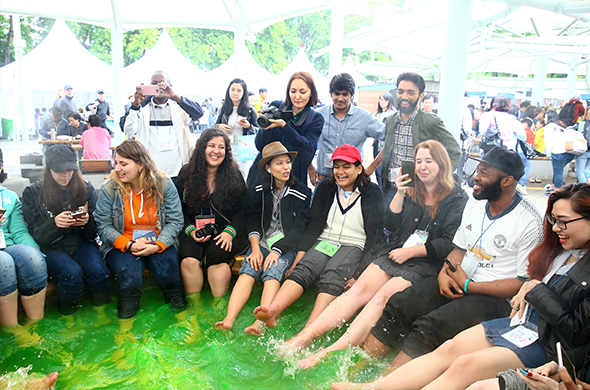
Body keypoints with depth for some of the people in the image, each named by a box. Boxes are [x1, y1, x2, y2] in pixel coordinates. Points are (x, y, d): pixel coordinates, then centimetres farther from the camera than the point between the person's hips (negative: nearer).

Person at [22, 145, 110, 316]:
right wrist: (54, 223, -22)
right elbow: (36, 234, 0)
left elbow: (94, 231, 8)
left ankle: (101, 315, -7)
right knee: (72, 273, -32)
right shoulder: (33, 193, 2)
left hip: (82, 243, 2)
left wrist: (86, 221, -16)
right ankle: (67, 319, -7)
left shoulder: (86, 189, 6)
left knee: (98, 270, -30)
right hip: (52, 248, -1)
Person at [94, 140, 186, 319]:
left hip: (159, 244, 0)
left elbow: (175, 221, -5)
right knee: (131, 279, -28)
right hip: (122, 245, 0)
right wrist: (129, 245, -19)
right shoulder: (109, 188, -3)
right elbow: (103, 225, -5)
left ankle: (179, 306, 5)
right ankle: (126, 316, 3)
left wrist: (157, 246, -20)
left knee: (168, 275, -27)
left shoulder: (164, 184, -4)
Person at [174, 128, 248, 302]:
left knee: (217, 254, -31)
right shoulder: (186, 174, 9)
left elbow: (242, 211, 4)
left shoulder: (234, 175, 7)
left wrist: (230, 231, -13)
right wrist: (191, 230, -10)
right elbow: (179, 210, 8)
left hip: (224, 231, -1)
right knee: (189, 259, -28)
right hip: (194, 232, 1)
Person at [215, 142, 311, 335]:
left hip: (287, 246, -2)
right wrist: (255, 248, -11)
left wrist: (277, 250, -15)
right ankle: (229, 319, -38)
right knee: (248, 270, -25)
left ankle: (261, 323, -46)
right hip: (262, 242, 3)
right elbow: (252, 222, 6)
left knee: (272, 271, -31)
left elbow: (299, 229, -4)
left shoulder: (302, 193, 0)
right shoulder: (258, 191, 8)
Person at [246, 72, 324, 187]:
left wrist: (283, 126, -26)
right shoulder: (276, 106, 3)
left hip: (294, 178, -1)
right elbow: (259, 146, 0)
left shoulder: (316, 119, 1)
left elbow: (308, 149, -17)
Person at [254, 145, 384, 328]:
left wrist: (361, 270, -13)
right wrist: (298, 258, -7)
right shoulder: (325, 188, 12)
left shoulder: (372, 193, 4)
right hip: (325, 242, 3)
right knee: (303, 269, -29)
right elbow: (314, 226, 6)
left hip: (355, 246, -3)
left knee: (332, 276, -34)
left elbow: (375, 235, -1)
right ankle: (273, 311, -51)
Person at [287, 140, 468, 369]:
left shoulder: (457, 199, 3)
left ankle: (331, 353, -38)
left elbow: (449, 242, -5)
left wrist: (410, 252, -11)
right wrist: (400, 194, -2)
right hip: (394, 253, 4)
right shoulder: (411, 191, 17)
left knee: (383, 296, -29)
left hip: (427, 263, -4)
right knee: (360, 288, -21)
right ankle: (303, 337, -31)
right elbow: (390, 225, 11)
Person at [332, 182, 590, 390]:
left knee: (467, 364, -25)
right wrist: (526, 287, 1)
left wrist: (536, 290, -13)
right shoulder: (557, 249, 10)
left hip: (549, 342, -7)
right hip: (522, 321, 7)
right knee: (449, 349, -11)